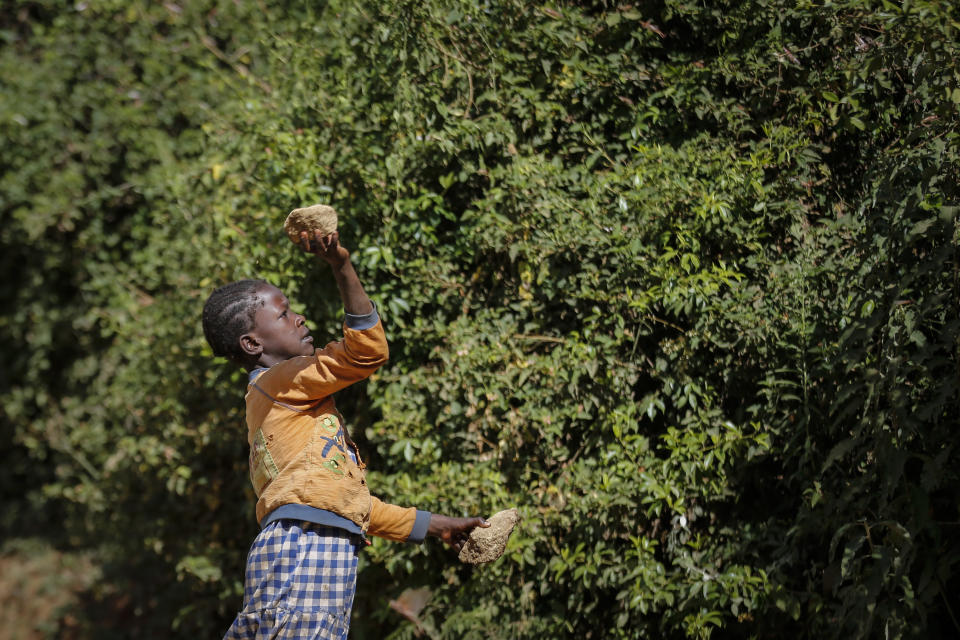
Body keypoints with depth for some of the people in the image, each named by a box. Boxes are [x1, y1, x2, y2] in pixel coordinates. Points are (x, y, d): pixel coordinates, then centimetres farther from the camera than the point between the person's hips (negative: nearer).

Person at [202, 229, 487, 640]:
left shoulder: (294, 406, 30)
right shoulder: (276, 381, 3)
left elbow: (349, 499, 31)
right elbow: (368, 351, -10)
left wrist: (436, 526, 32)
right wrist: (342, 268, -13)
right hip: (301, 546, -10)